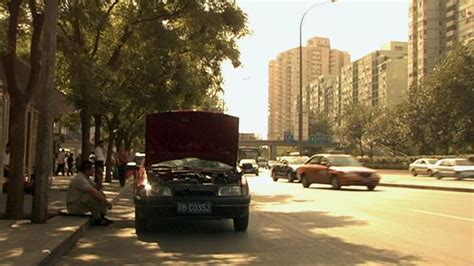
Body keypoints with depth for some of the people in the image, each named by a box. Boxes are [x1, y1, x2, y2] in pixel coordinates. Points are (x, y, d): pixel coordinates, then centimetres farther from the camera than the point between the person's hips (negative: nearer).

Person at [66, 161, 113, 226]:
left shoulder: (86, 177, 9)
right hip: (73, 206, -10)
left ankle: (102, 217, 1)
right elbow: (93, 192, -34)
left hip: (82, 202, 10)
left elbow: (96, 188, 9)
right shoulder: (80, 179, -24)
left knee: (101, 196, 5)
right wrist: (105, 201, -31)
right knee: (93, 196, -31)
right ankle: (96, 219, -19)